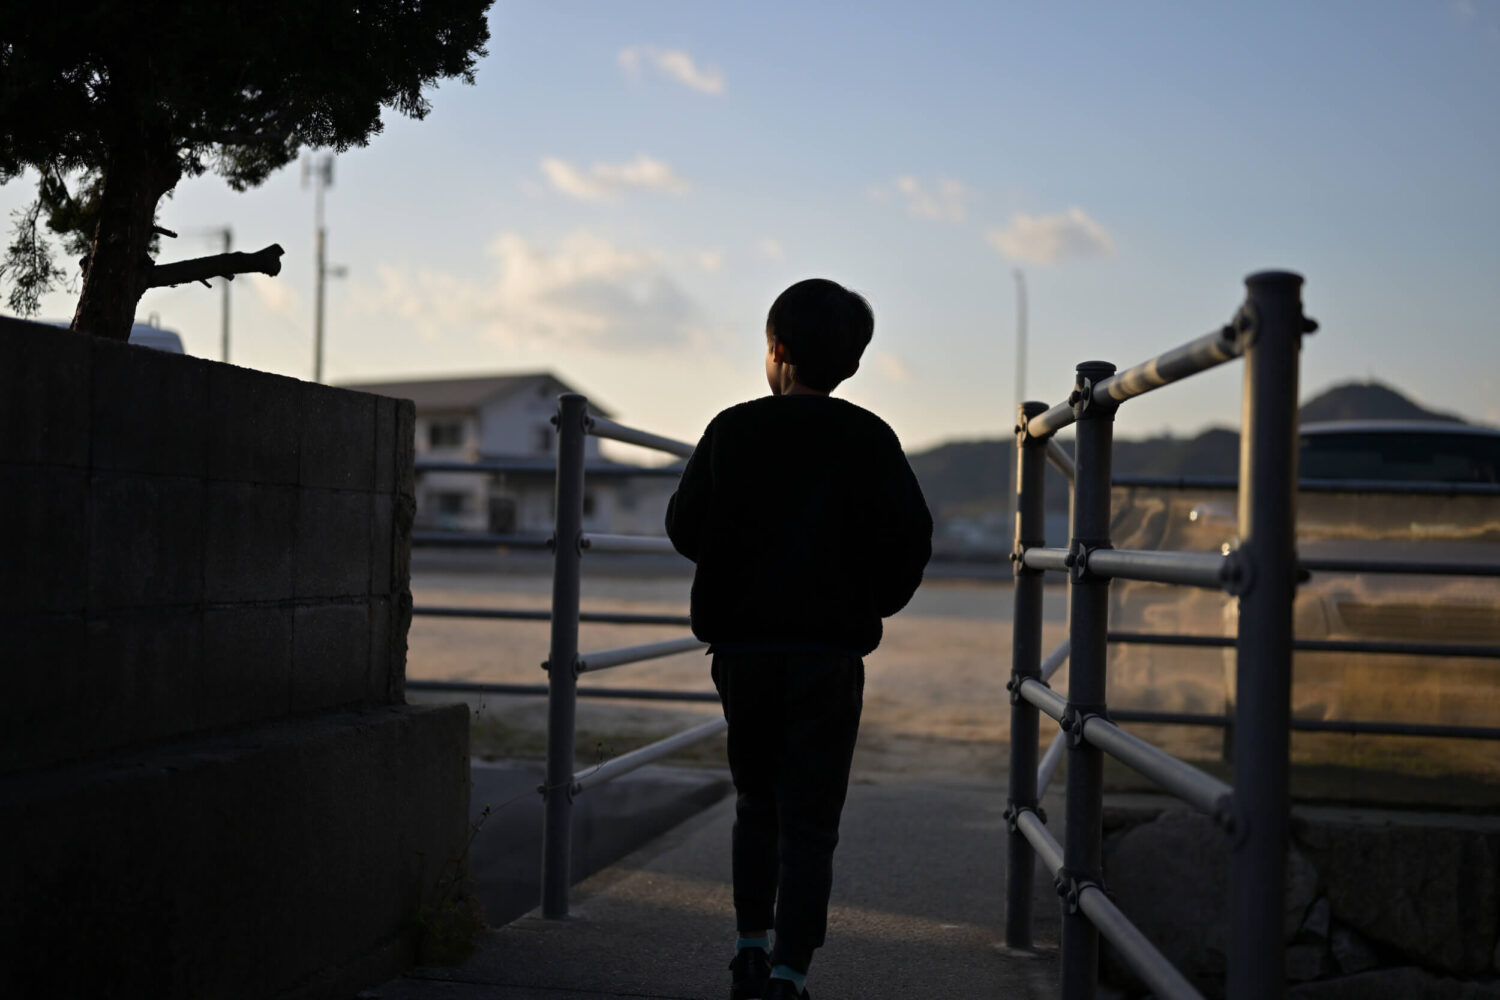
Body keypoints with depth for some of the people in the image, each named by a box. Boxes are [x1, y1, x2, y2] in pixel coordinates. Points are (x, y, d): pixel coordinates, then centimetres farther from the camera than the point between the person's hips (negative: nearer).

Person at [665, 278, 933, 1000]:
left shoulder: (732, 431, -2)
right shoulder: (869, 440, -3)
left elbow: (684, 530, 2)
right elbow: (910, 540, -6)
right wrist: (871, 605, 11)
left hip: (742, 646, 2)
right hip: (830, 650, -2)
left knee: (756, 804, 20)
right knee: (810, 819, 1)